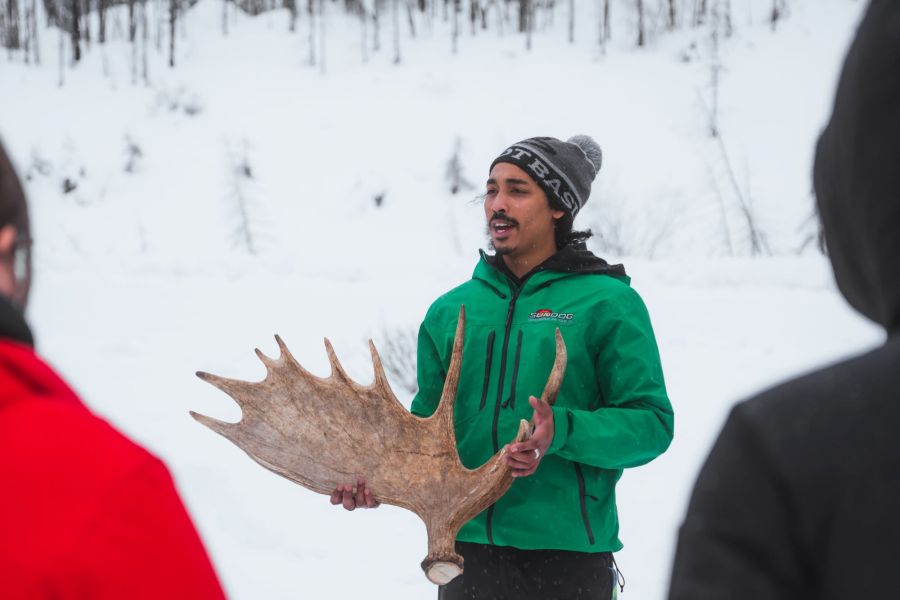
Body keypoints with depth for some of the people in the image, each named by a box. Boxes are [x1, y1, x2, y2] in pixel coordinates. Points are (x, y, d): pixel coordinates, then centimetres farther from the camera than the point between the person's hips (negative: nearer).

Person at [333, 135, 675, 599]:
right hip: (467, 545, 4)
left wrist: (563, 431, -23)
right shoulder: (451, 310, 11)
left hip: (567, 556, -4)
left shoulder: (608, 303, -3)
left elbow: (650, 422, -7)